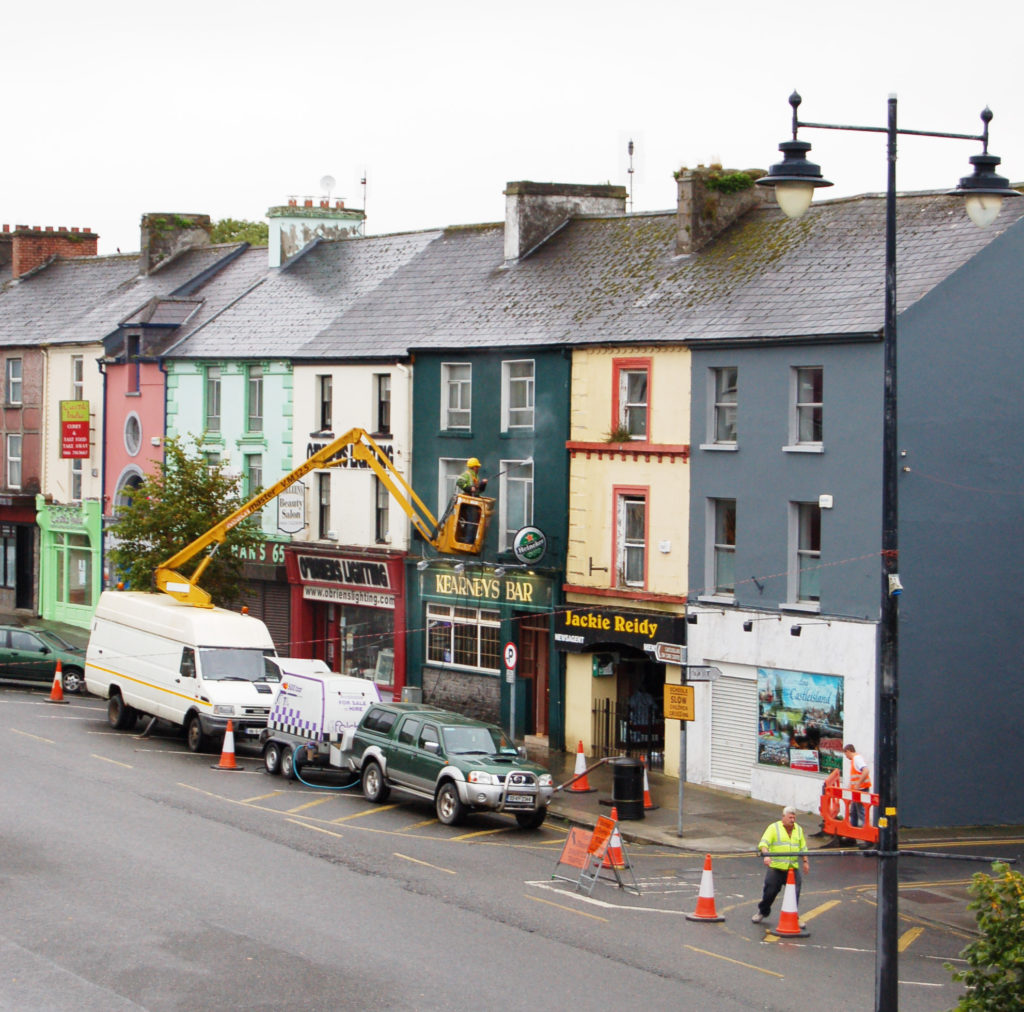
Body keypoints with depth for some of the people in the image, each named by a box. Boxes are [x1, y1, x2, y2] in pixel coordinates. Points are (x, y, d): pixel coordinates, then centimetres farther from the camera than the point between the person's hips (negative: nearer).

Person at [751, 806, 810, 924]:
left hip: (793, 868, 4)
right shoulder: (774, 828, -2)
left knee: (794, 893, -5)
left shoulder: (798, 829, 15)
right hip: (775, 867, -4)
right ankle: (762, 911, 25)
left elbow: (803, 848, 24)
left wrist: (805, 861, 15)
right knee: (770, 891, 2)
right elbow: (764, 843, -14)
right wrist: (766, 855, -31)